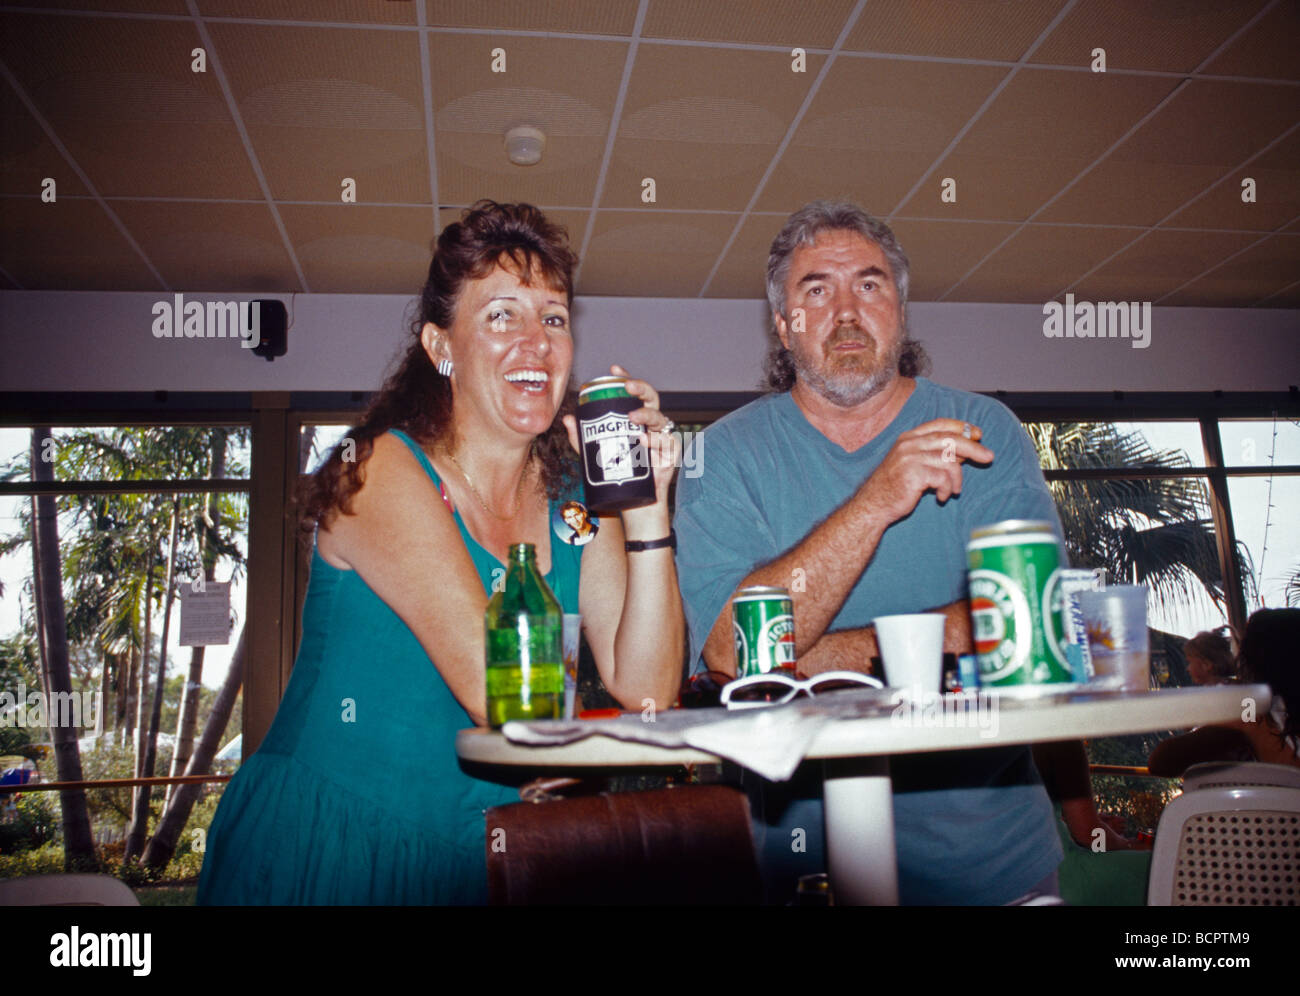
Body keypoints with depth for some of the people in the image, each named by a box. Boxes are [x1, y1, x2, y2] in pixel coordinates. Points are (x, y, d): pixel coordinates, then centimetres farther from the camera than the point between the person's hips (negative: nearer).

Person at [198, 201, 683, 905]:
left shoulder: (576, 496, 3)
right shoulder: (382, 470, -13)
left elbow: (646, 690, -6)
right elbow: (496, 694, -21)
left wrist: (648, 516, -15)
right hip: (328, 851, -3)